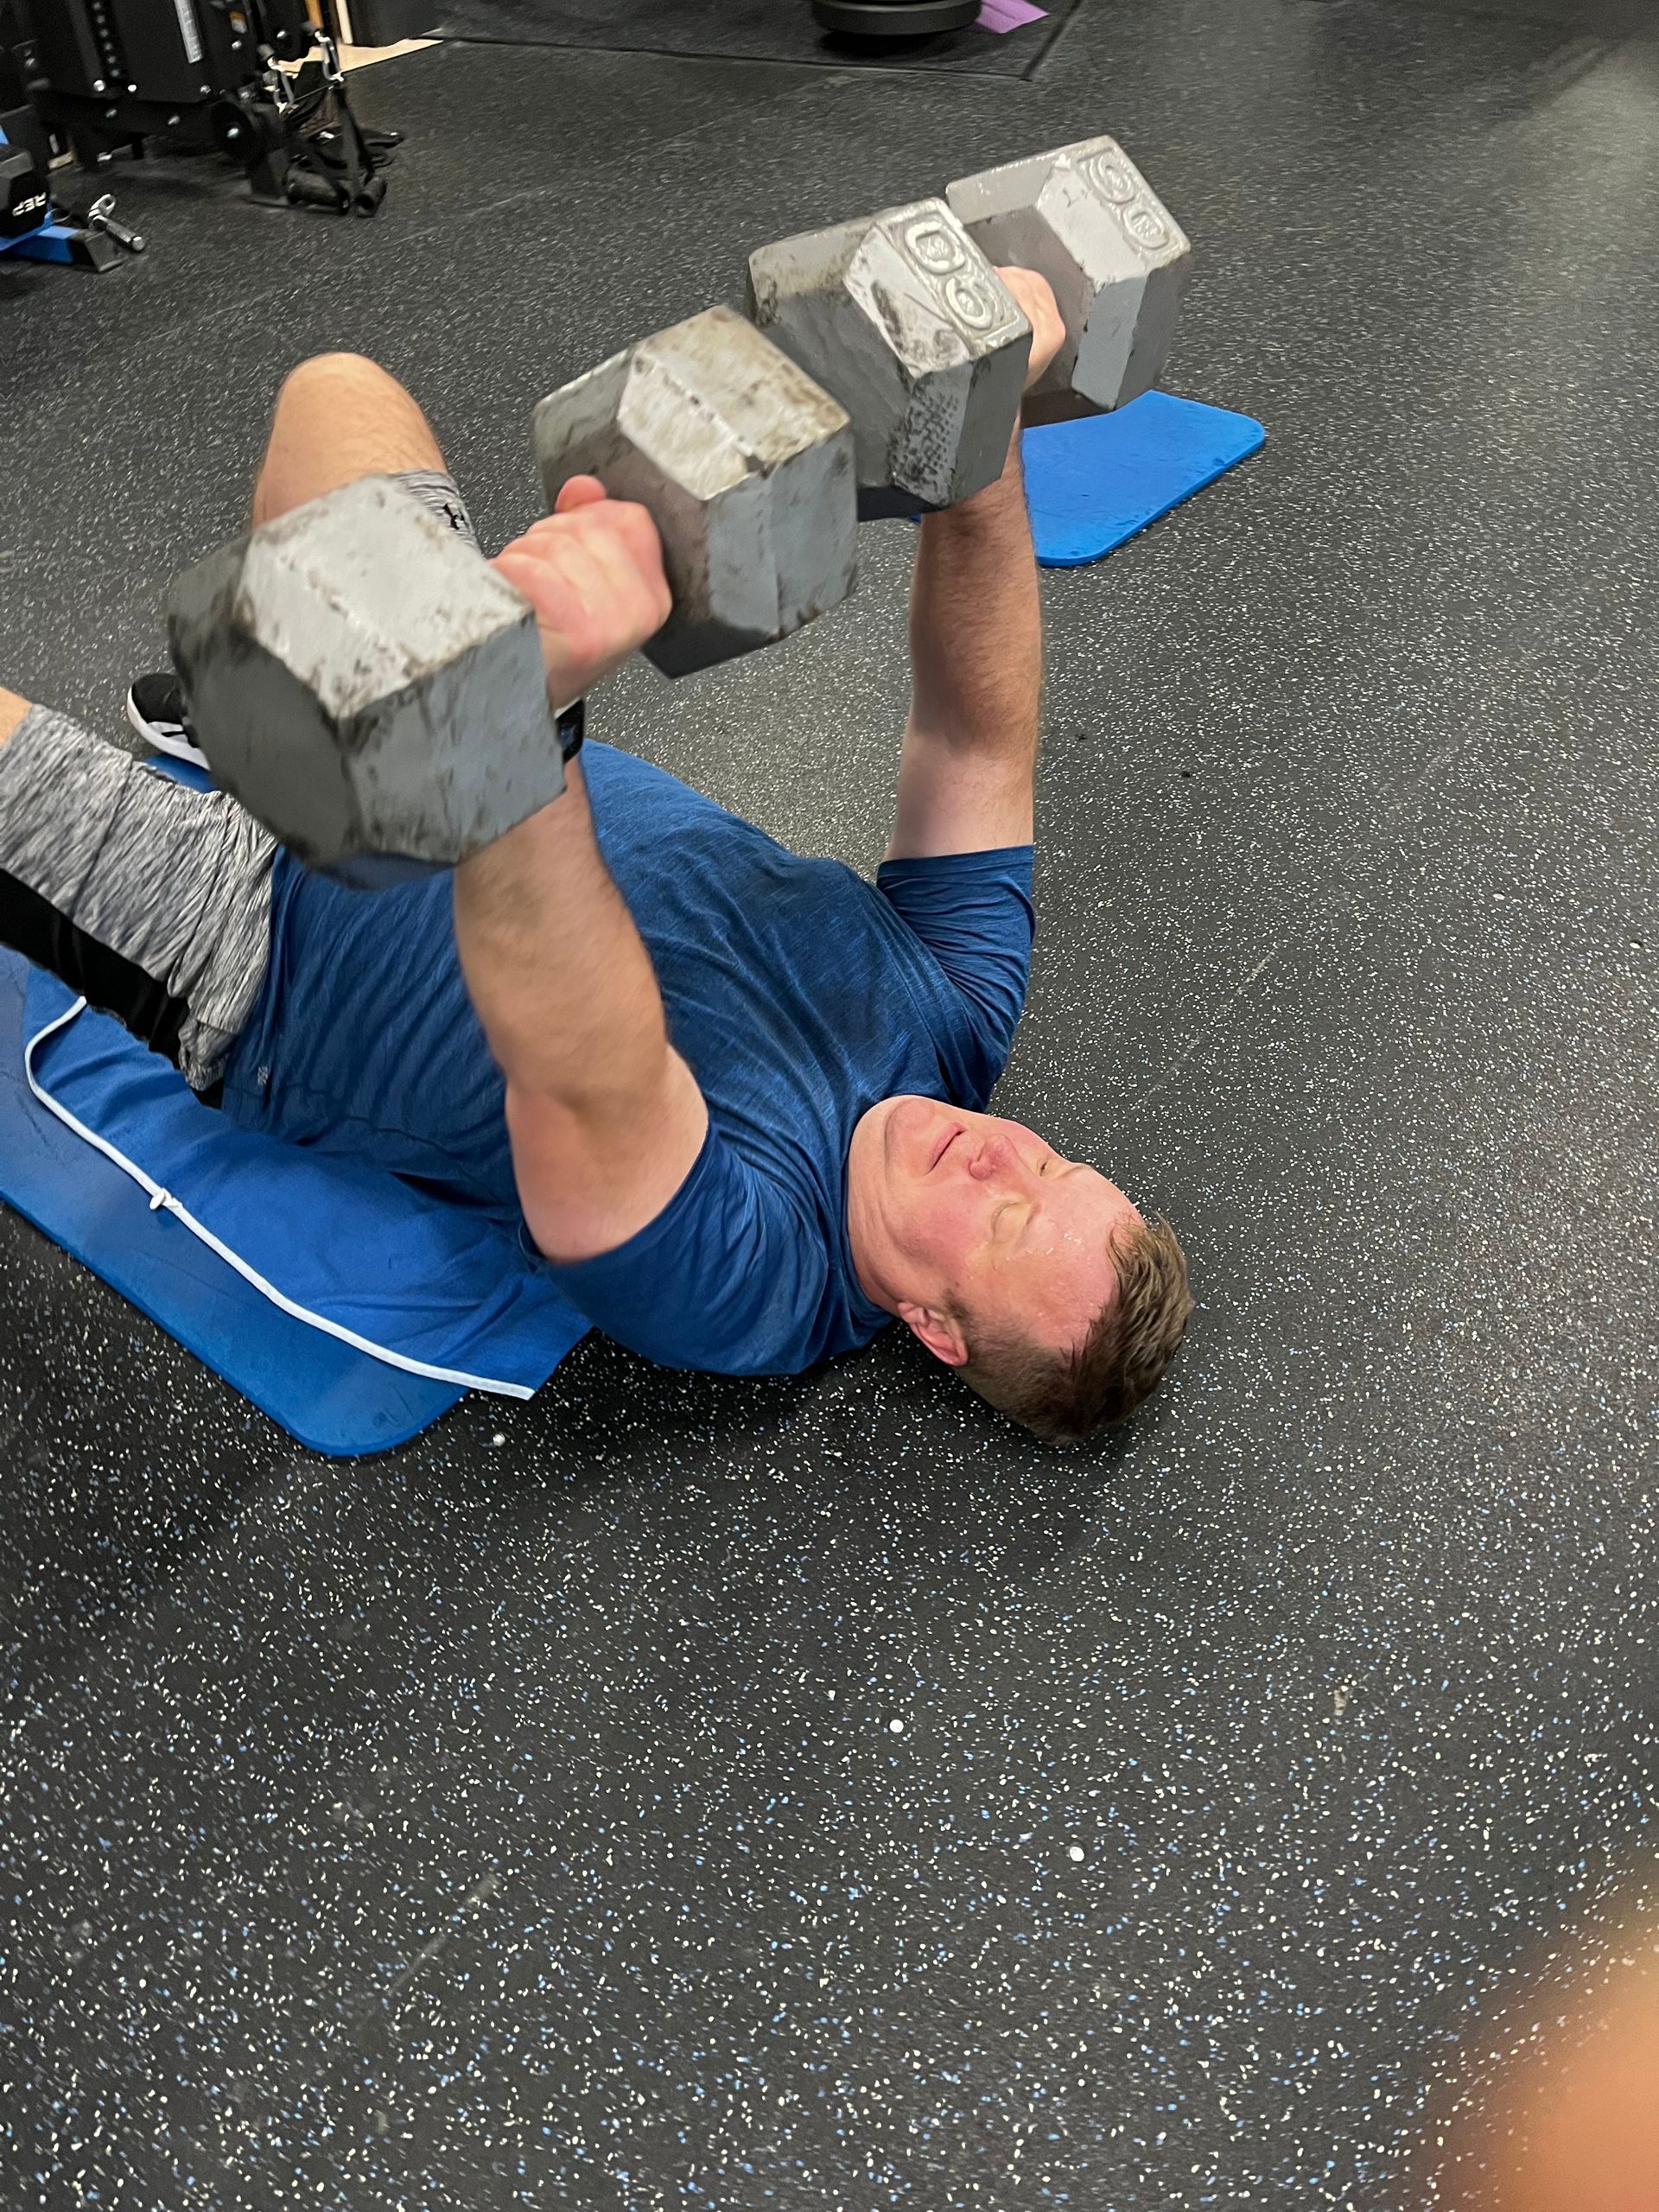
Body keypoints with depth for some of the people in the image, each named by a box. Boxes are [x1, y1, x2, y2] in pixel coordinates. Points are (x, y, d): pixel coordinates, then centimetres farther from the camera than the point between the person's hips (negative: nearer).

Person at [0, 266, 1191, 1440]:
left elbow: (582, 1076, -55)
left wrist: (523, 700, -70)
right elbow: (977, 737, -16)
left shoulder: (736, 1282, -35)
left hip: (245, 939, -6)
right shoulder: (959, 1009, -16)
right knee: (336, 388, 15)